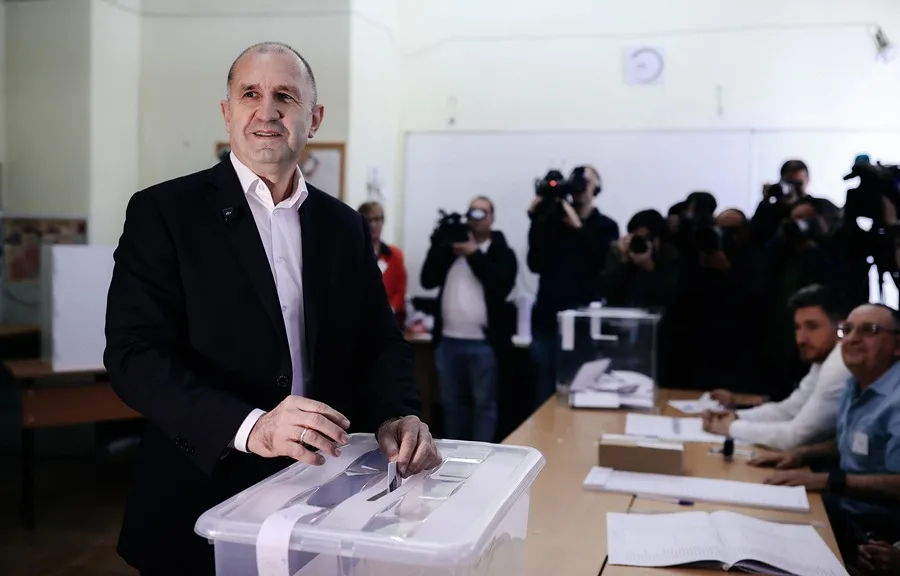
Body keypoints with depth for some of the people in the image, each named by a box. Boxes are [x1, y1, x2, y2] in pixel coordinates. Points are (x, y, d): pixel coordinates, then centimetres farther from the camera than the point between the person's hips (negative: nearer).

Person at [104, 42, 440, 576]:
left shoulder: (346, 225, 6)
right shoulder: (164, 211, -7)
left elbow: (380, 342, 8)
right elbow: (135, 353, -16)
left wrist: (397, 416, -13)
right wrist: (250, 427, -29)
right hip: (204, 504, -4)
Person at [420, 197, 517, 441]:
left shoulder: (502, 252, 3)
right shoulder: (450, 248, 13)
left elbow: (502, 285, -14)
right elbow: (428, 280, 3)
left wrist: (473, 253, -12)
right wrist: (439, 244, -6)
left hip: (483, 344, -4)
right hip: (448, 341, 4)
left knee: (484, 403, 1)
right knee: (452, 402, 12)